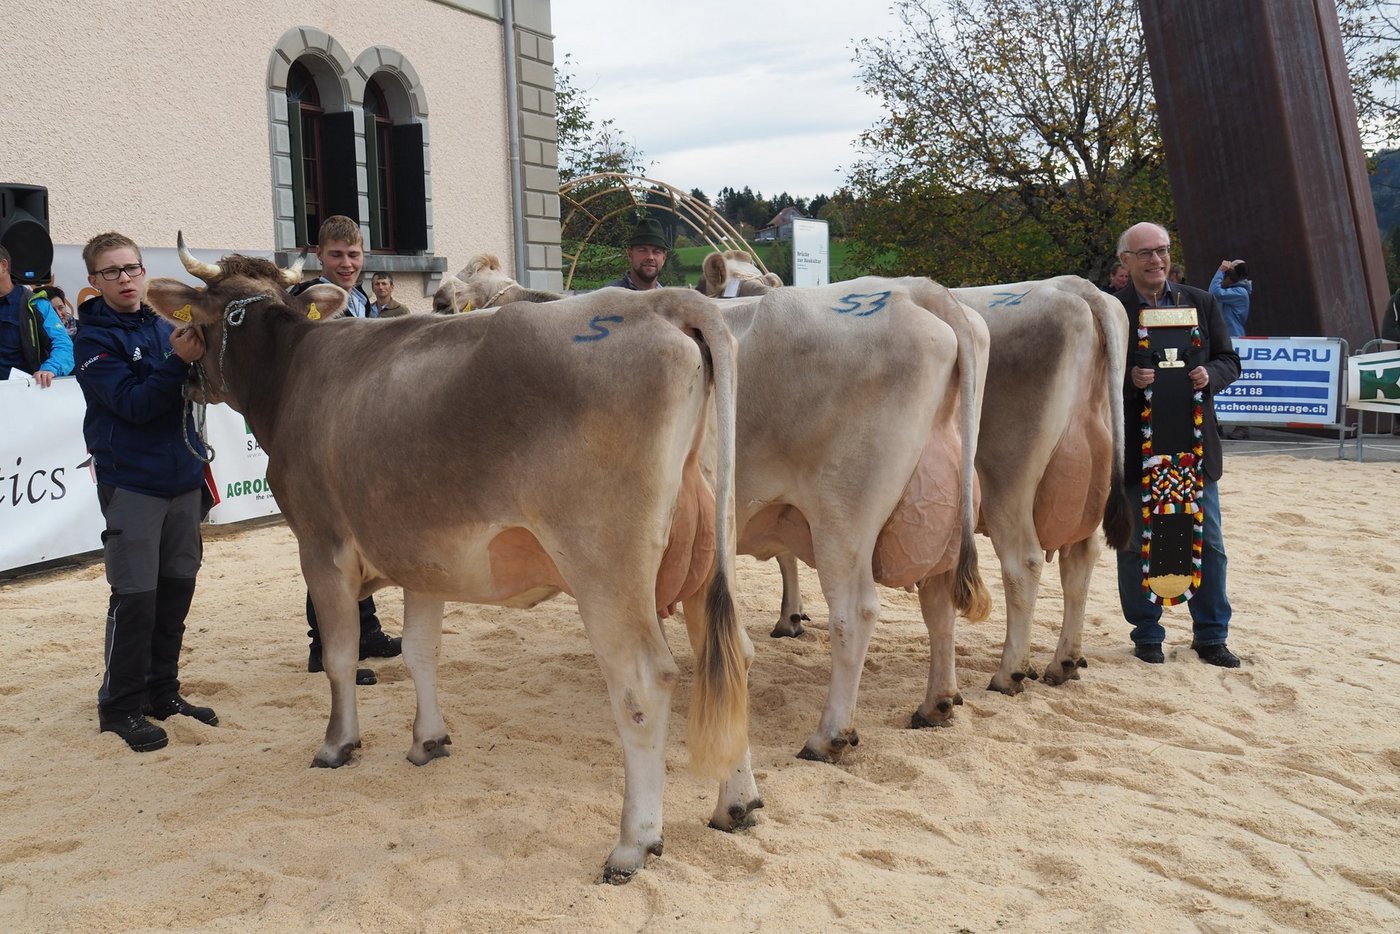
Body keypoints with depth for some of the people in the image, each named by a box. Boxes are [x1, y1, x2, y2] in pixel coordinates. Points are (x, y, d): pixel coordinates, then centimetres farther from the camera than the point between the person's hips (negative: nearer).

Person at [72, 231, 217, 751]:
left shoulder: (164, 328, 9)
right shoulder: (94, 339, -7)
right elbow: (133, 404, -18)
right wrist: (179, 361, -25)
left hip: (183, 477, 6)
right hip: (131, 481, -6)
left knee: (176, 588, 11)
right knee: (134, 595, -3)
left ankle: (162, 692, 24)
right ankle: (120, 707, 9)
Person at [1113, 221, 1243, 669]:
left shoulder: (1202, 303, 6)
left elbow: (1229, 360, 9)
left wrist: (1210, 375, -12)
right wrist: (1129, 379, -23)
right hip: (1134, 448, -3)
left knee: (1208, 544, 9)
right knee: (1137, 544, 7)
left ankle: (1210, 636, 23)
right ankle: (1147, 636, 22)